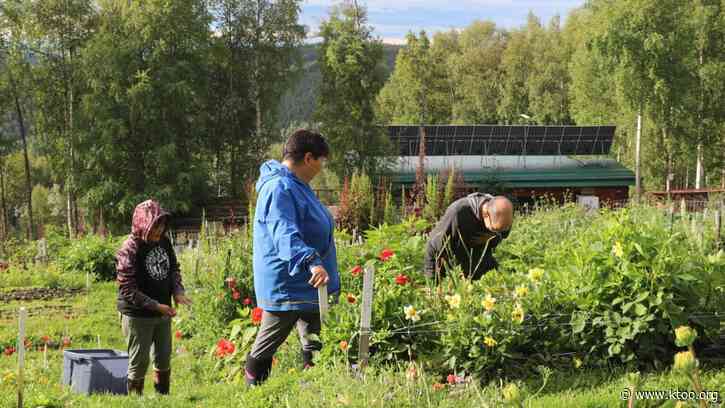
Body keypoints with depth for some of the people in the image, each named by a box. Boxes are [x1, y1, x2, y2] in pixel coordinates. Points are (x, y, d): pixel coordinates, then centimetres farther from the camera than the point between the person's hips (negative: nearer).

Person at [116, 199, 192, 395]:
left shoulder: (164, 242, -1)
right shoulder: (130, 250, -21)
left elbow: (173, 269, 13)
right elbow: (128, 289, -22)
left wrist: (177, 291, -6)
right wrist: (156, 306, -26)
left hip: (163, 313, 7)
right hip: (138, 315, -7)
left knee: (164, 359, 17)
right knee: (139, 362, 4)